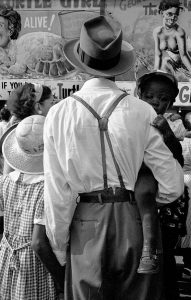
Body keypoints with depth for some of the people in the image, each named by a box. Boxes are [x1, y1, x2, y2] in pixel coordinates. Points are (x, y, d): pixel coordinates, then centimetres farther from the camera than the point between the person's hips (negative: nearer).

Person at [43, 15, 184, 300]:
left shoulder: (58, 114, -4)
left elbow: (56, 192, -3)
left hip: (85, 224, 0)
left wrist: (59, 247, 9)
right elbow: (172, 185, -4)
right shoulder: (141, 112, -6)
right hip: (135, 223, 0)